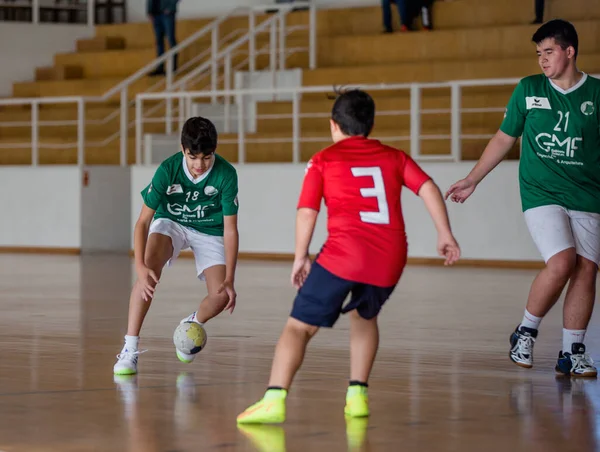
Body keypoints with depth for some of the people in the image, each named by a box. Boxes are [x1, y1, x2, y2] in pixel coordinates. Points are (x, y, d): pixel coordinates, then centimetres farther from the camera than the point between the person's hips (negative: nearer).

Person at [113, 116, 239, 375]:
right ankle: (130, 348, -27)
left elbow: (230, 229, -19)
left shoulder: (226, 174, -25)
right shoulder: (168, 169, -26)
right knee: (150, 270, -31)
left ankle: (192, 325, 19)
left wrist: (230, 279, -26)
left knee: (221, 297, -17)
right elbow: (143, 221, -24)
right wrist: (140, 265, -38)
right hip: (170, 223, -1)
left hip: (210, 230, 1)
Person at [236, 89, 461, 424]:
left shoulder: (323, 161, 12)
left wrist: (301, 257, 11)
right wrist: (445, 234, 8)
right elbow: (428, 188, 8)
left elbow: (307, 212, 3)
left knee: (300, 326, 1)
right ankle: (358, 395, 21)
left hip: (344, 254, -4)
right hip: (390, 260, 4)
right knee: (364, 316, 31)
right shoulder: (394, 157, 20)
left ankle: (274, 399, -16)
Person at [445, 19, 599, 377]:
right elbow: (504, 138, 15)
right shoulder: (529, 90, 5)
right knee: (561, 263, -19)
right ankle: (526, 332, 1)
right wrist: (472, 181, 16)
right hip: (541, 196, -1)